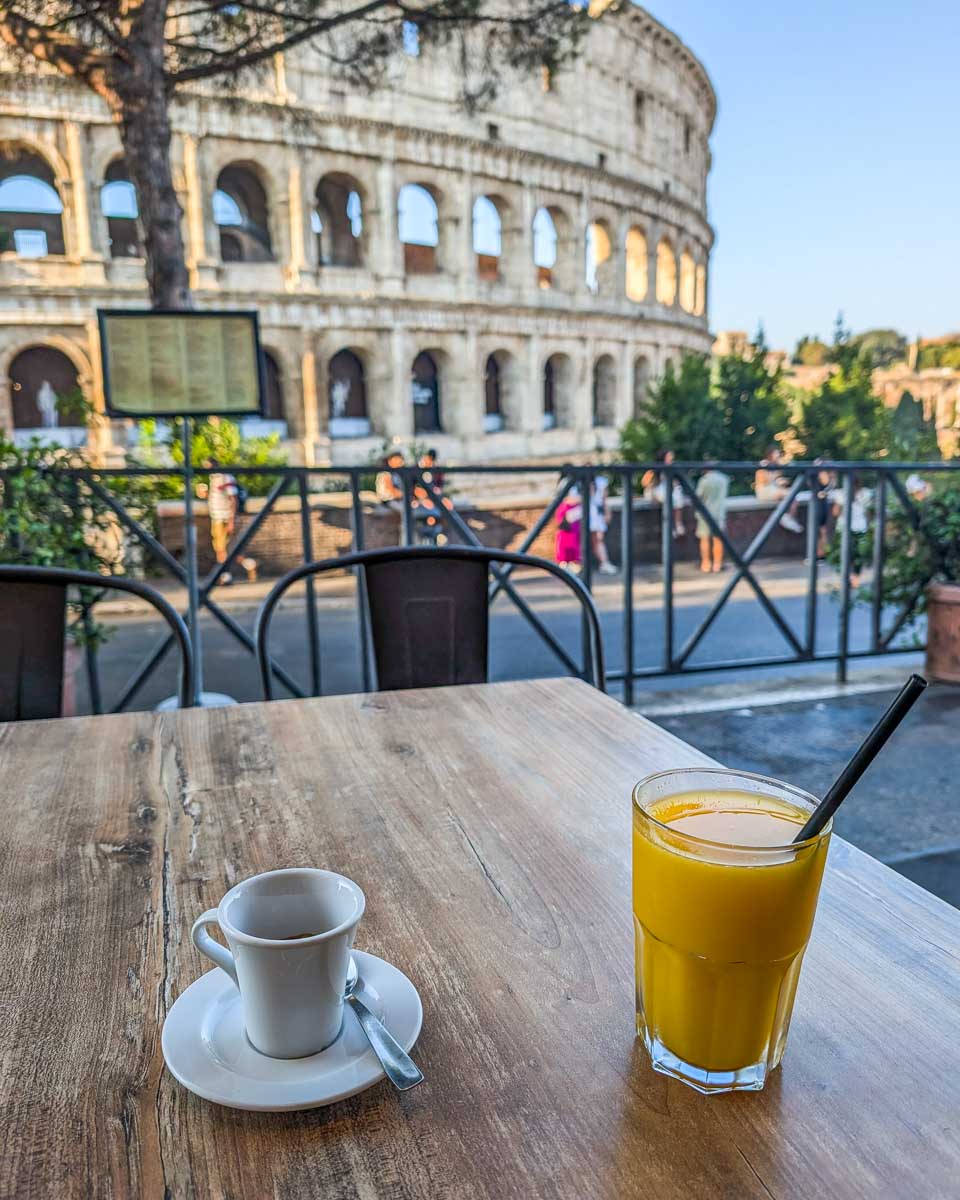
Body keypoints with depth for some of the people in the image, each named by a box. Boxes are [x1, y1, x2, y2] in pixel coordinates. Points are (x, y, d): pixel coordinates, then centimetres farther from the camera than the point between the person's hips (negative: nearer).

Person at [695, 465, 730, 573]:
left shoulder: (704, 480, -12)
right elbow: (726, 494, 9)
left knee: (705, 539, 4)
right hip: (719, 512, 3)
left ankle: (706, 563, 4)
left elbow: (698, 496, -8)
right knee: (718, 539, 7)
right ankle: (717, 564, 9)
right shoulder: (724, 479, -1)